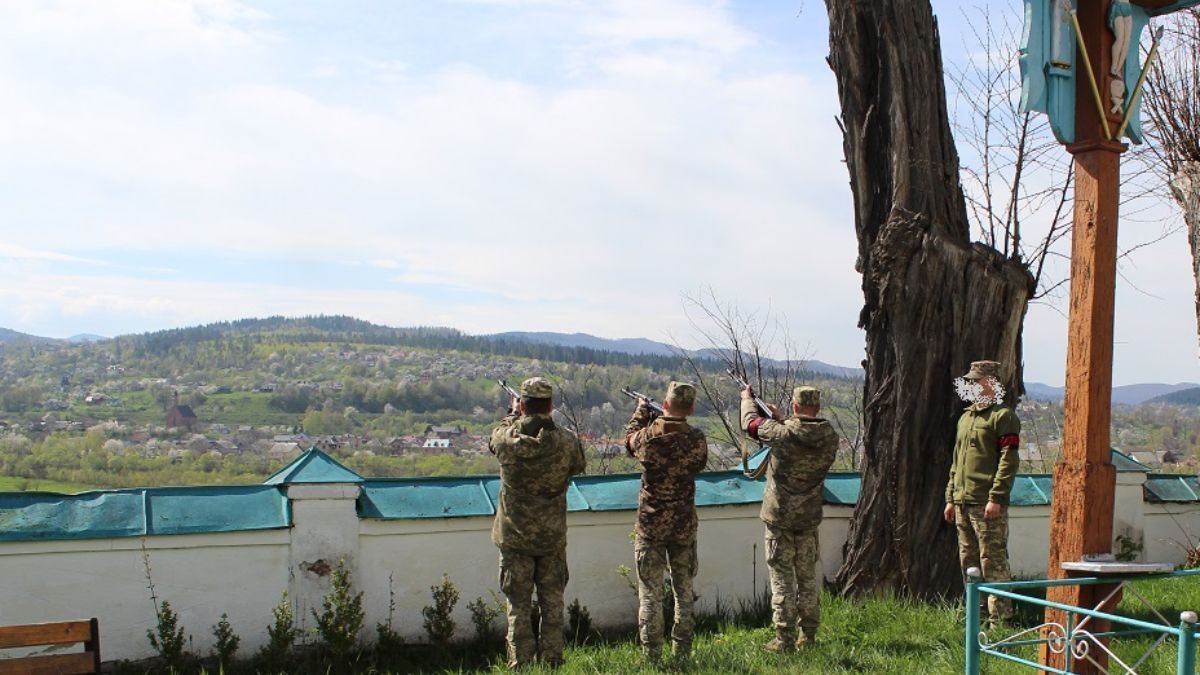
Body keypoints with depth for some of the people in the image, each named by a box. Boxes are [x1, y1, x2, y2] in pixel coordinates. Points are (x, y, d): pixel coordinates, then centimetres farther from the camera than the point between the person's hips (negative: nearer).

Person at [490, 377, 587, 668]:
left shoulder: (506, 439, -15)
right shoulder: (566, 442, -14)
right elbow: (578, 467, 8)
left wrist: (512, 414, 27)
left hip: (514, 537, -1)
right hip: (553, 536, 1)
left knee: (518, 604, 9)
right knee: (552, 602, 14)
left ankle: (520, 664, 13)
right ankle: (552, 661, 20)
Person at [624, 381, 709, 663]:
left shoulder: (648, 436, -13)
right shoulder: (697, 439, -10)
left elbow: (629, 441, 10)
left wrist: (641, 412, 25)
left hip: (650, 524, -1)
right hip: (684, 526, 2)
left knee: (650, 592, 6)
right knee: (684, 590, 15)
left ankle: (652, 655, 9)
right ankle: (682, 650, 22)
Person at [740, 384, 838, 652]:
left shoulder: (783, 434, -20)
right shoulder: (830, 438, -6)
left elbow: (751, 422, -2)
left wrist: (747, 398, 16)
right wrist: (782, 420, 21)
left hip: (780, 517, -4)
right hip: (809, 518, 4)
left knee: (782, 578, 2)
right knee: (807, 577, 16)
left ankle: (785, 638, 4)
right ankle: (808, 635, 23)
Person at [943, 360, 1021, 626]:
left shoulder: (1003, 417, -6)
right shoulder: (966, 418, 19)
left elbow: (1008, 461, -14)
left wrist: (996, 498, -20)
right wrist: (951, 498, 18)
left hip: (987, 505, -9)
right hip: (963, 503, 9)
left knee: (993, 561, -6)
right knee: (968, 561, 13)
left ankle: (999, 616, -1)